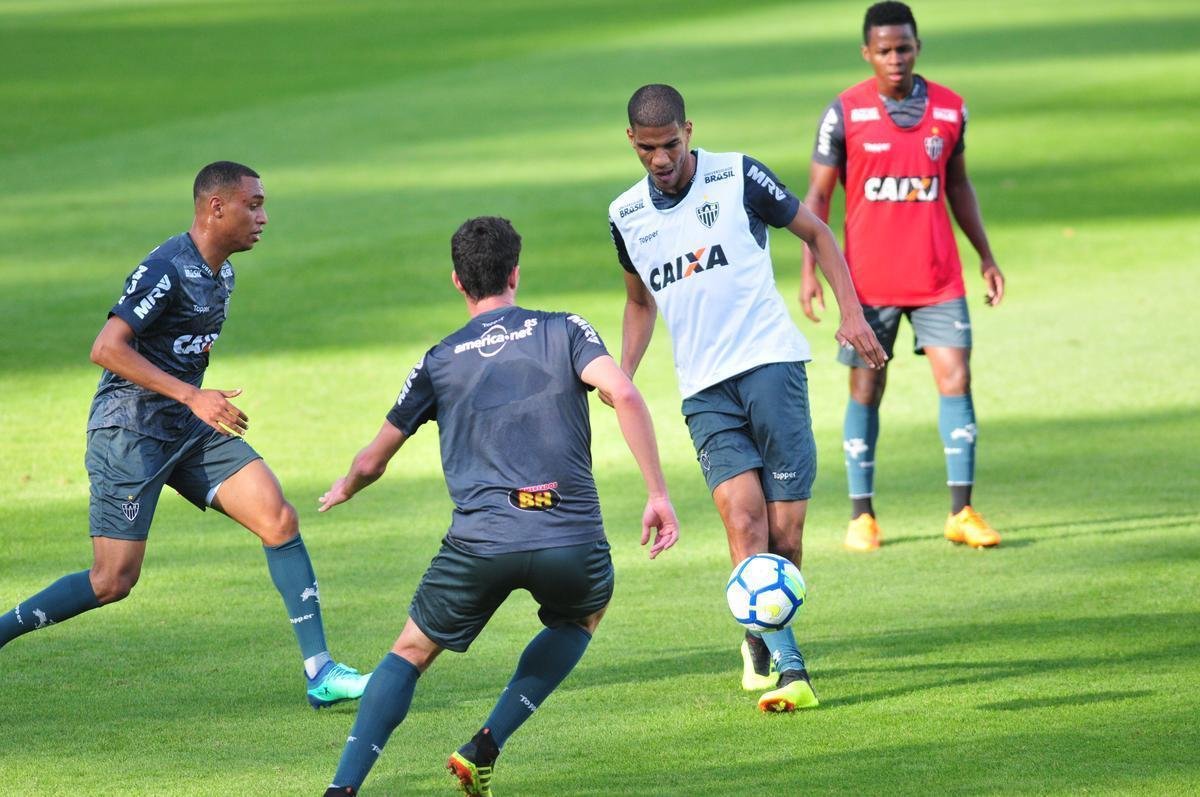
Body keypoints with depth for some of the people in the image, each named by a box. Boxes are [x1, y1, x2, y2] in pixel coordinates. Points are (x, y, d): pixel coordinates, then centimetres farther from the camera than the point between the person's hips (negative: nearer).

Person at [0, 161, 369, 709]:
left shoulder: (221, 274, 11)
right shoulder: (166, 269, -18)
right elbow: (106, 349, -25)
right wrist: (193, 397, -27)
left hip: (190, 431, 8)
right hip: (129, 432, -8)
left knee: (280, 521, -6)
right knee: (113, 581, -9)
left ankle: (320, 673, -6)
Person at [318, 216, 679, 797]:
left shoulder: (438, 362, 14)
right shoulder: (563, 331, 10)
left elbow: (371, 463, 21)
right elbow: (623, 394, -8)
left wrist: (343, 490, 45)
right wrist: (658, 496, -5)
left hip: (480, 541, 0)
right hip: (572, 541, 0)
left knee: (411, 653, 18)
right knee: (584, 614, 33)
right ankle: (485, 750, 20)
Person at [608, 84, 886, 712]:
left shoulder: (737, 177, -1)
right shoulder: (626, 216, 10)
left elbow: (815, 232, 9)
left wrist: (851, 312, 1)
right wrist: (623, 372, 12)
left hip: (770, 361, -2)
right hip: (704, 390, 2)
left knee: (784, 530, -5)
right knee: (743, 518, -18)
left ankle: (762, 644, 21)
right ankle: (788, 671, -21)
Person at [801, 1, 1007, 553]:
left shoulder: (949, 109, 3)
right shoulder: (845, 113, -5)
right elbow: (818, 194, 0)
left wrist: (985, 257, 14)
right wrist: (809, 271, -7)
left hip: (937, 277, 2)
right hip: (869, 280, -2)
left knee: (956, 379, -7)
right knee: (865, 392, 4)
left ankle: (962, 513, -4)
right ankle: (861, 516, 13)